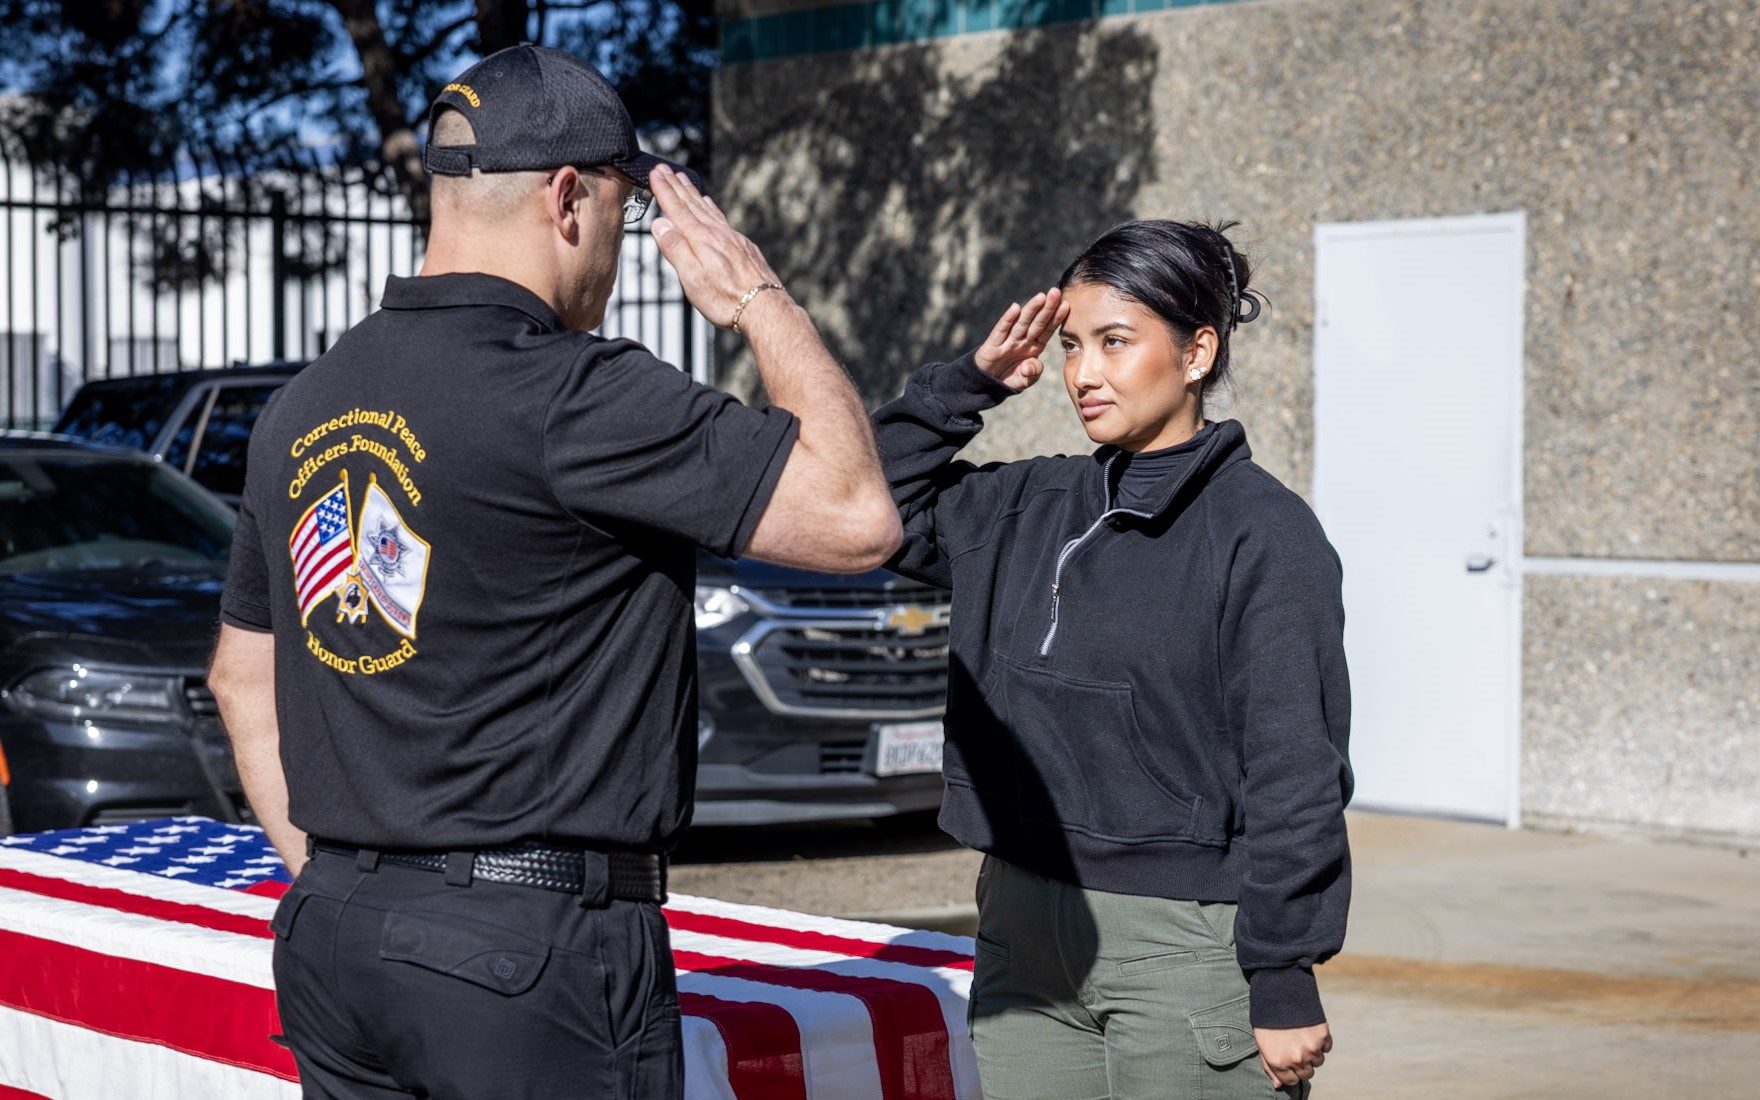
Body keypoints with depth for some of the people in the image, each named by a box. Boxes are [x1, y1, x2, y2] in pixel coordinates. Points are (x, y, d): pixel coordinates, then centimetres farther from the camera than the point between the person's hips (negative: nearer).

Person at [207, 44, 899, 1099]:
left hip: (333, 939, 8)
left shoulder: (302, 411, 11)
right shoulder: (571, 397, -15)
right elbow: (856, 517, -16)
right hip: (535, 950, -7)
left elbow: (242, 675, 19)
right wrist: (761, 300, -5)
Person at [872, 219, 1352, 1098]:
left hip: (1183, 943, -6)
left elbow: (1296, 773, -10)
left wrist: (1284, 985, -13)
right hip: (1026, 935, 6)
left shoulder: (1263, 532, -8)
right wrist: (969, 383, 8)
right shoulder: (1033, 508, 9)